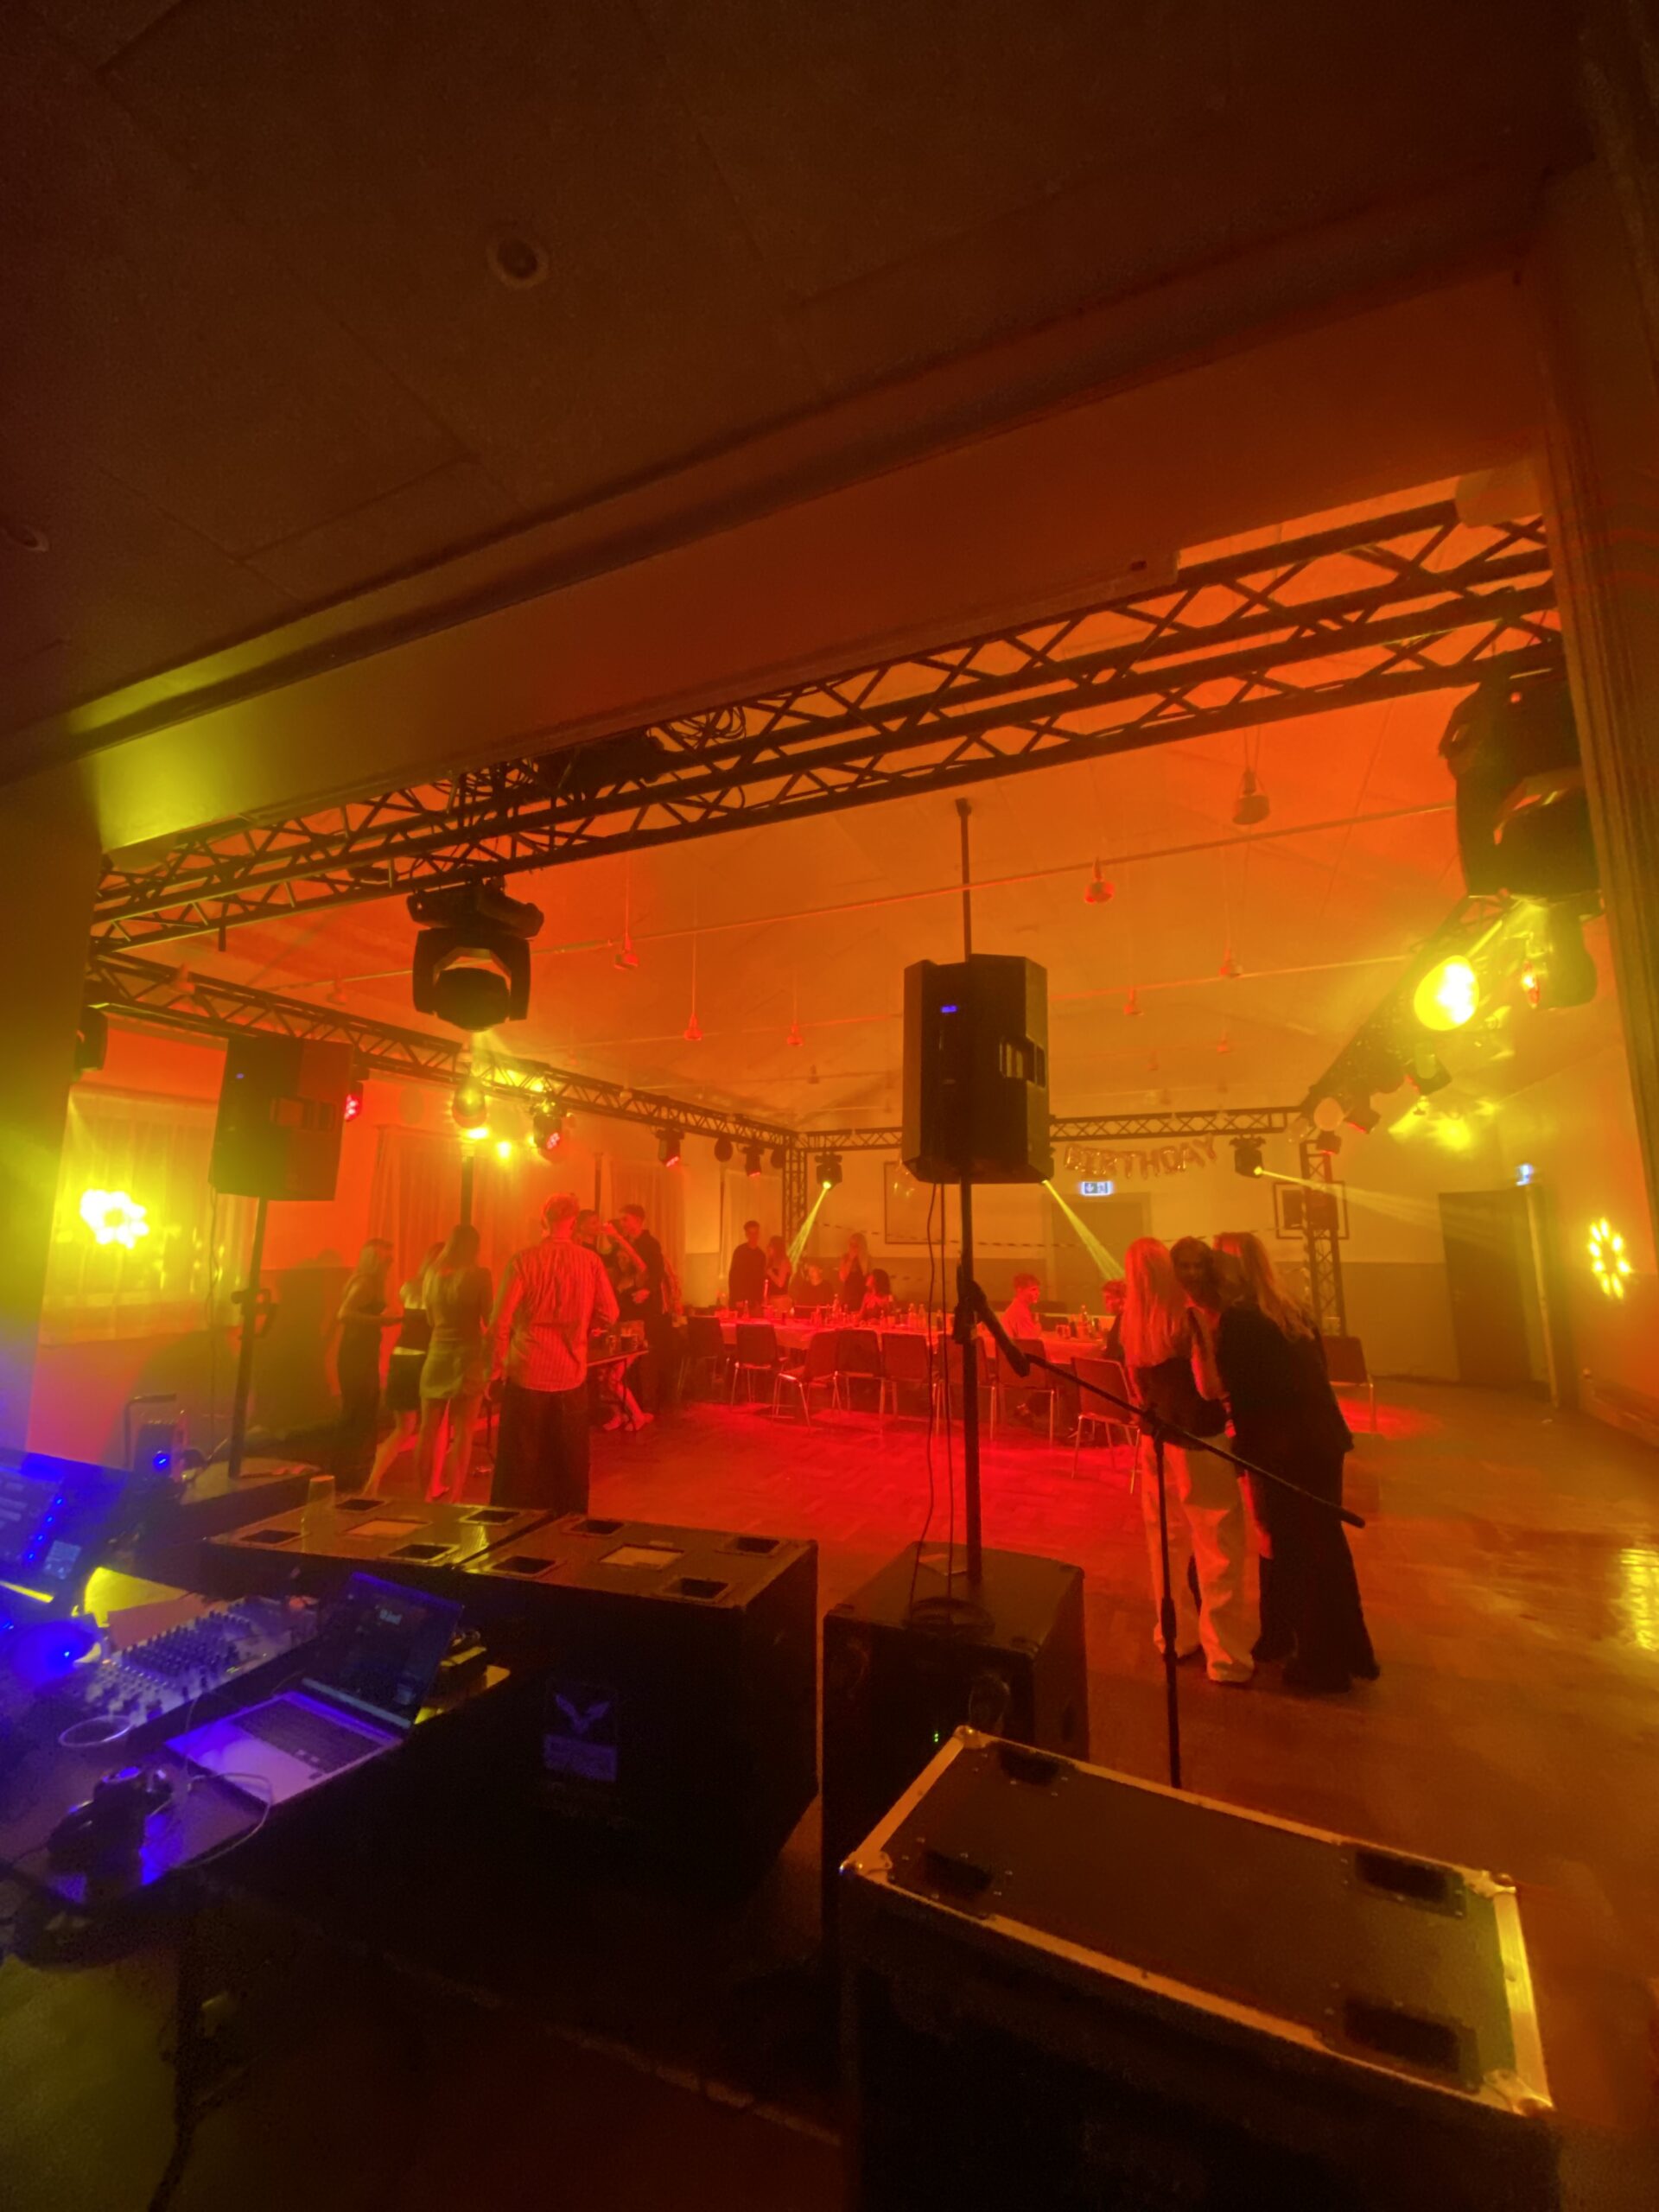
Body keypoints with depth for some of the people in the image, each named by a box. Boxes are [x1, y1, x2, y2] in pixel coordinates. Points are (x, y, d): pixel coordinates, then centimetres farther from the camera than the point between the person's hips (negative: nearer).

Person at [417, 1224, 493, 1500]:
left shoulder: (432, 1273, 4)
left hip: (437, 1355, 5)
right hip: (468, 1357, -5)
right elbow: (490, 1319, -10)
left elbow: (431, 1318, 15)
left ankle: (427, 1492, 29)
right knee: (462, 1432, 4)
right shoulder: (479, 1275, -12)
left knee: (429, 1430, 16)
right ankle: (453, 1498, 8)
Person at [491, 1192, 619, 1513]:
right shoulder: (590, 1261, -6)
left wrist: (502, 1360, 6)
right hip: (571, 1375, 2)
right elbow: (608, 1314, -3)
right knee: (569, 1462, 16)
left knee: (520, 1463, 11)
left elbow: (500, 1322, -11)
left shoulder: (523, 1260, -11)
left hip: (527, 1375, -2)